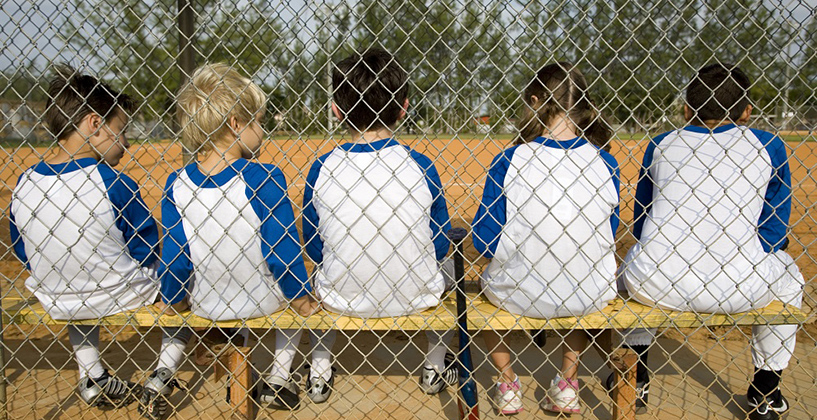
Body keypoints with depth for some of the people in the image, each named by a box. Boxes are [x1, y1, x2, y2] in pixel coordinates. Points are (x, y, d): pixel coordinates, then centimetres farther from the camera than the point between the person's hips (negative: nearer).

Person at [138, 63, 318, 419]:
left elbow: (175, 257, -5)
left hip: (206, 306, 3)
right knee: (296, 292, 30)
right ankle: (278, 378, 25)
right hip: (265, 302, -2)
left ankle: (164, 370, 23)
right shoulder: (264, 178, -23)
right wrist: (301, 301, -2)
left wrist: (169, 302, 13)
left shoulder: (176, 186, -12)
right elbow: (283, 250, -17)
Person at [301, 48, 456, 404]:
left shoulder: (321, 169, -14)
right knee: (442, 270, 34)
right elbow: (439, 247, -5)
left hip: (341, 300, 1)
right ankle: (435, 367, 45)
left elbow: (313, 248, -2)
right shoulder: (420, 167, -15)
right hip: (417, 297, 0)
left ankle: (320, 373, 41)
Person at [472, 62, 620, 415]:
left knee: (486, 282, 33)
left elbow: (484, 243, -10)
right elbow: (607, 238, 5)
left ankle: (507, 385, 36)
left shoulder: (508, 162, -17)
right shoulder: (605, 164, -9)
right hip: (591, 298, 3)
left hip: (517, 296, -2)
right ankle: (567, 385, 38)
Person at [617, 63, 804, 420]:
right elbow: (773, 236, 14)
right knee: (787, 277, 34)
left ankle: (637, 377, 39)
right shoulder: (768, 146, 10)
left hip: (654, 286, 1)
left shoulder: (662, 144, 13)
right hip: (738, 290, 0)